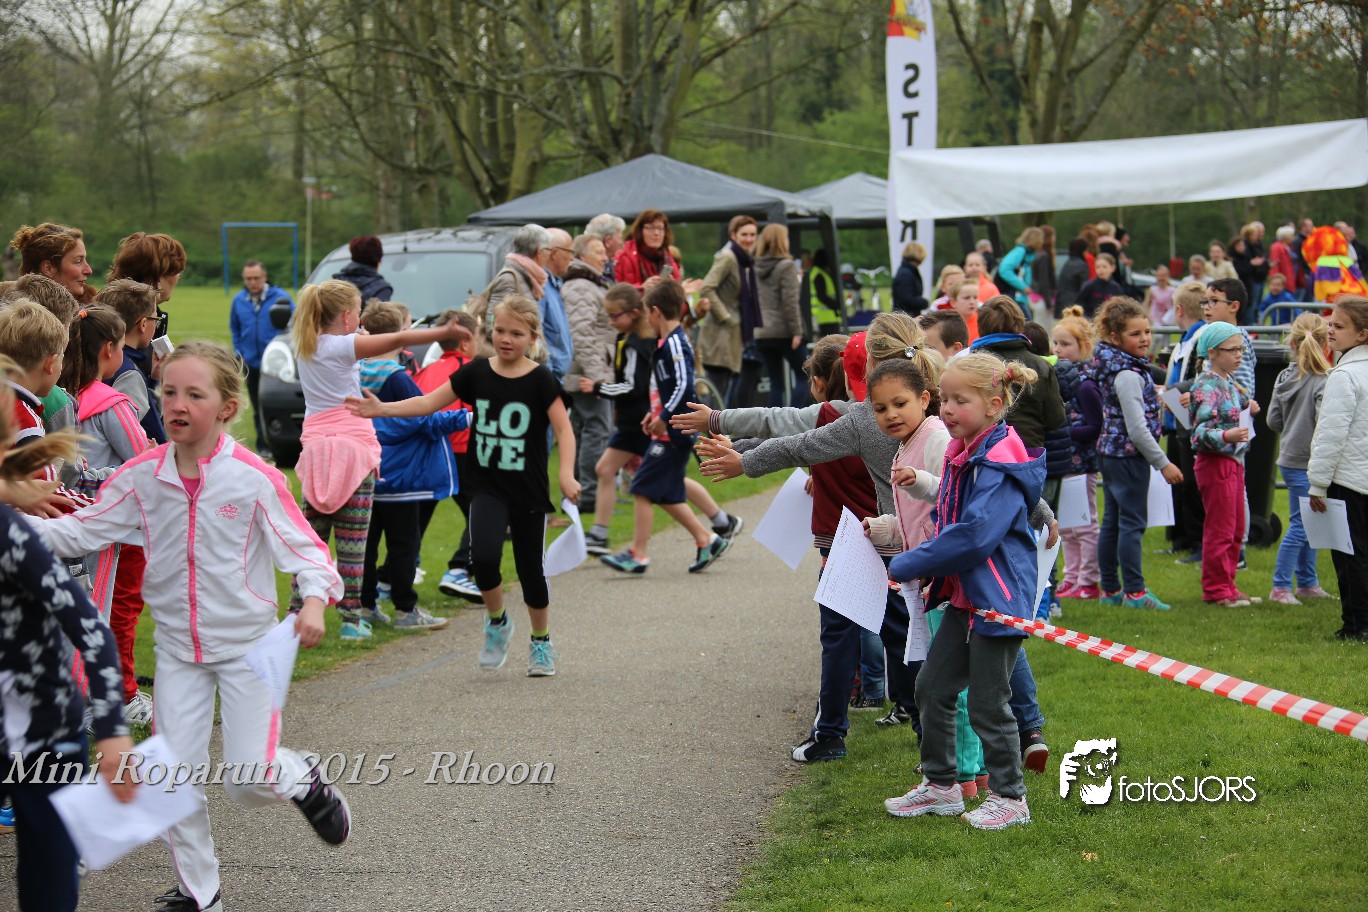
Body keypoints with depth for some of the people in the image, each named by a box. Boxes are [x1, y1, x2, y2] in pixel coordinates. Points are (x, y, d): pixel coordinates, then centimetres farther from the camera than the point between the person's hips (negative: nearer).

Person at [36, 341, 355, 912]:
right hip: (178, 646, 4)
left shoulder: (254, 478, -16)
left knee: (251, 782, -5)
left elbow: (302, 545, -14)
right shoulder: (142, 476, -5)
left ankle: (304, 782, 30)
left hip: (248, 644, -3)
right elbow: (81, 532, 1)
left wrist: (314, 600, -33)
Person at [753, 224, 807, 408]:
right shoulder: (786, 266, -7)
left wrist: (753, 330, 14)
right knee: (803, 377, 5)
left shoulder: (756, 268, 10)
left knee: (776, 383, 9)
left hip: (762, 333, 6)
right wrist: (796, 331, -12)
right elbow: (790, 302, -13)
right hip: (783, 332, -6)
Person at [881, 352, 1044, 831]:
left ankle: (1009, 796, 15)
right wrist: (927, 572, 4)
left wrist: (906, 567, -20)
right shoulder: (960, 455, 7)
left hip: (998, 599, -9)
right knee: (932, 687, 14)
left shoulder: (1001, 465, -22)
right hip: (964, 595, 9)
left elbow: (973, 535, -28)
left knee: (987, 703, 0)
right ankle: (940, 785, 27)